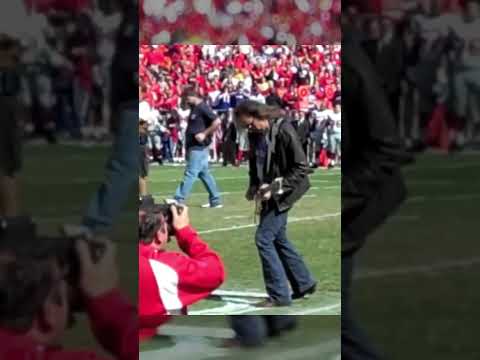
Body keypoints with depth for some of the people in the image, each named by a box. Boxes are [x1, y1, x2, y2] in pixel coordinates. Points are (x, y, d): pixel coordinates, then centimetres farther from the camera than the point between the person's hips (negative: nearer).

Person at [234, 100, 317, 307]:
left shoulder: (284, 131, -19)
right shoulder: (255, 135, 3)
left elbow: (301, 168, -17)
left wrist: (275, 188, -22)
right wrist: (254, 186, 2)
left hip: (282, 195, -8)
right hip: (269, 195, 8)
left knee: (263, 239, -11)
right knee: (278, 239, 16)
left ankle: (279, 295, -4)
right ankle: (304, 284, 31)